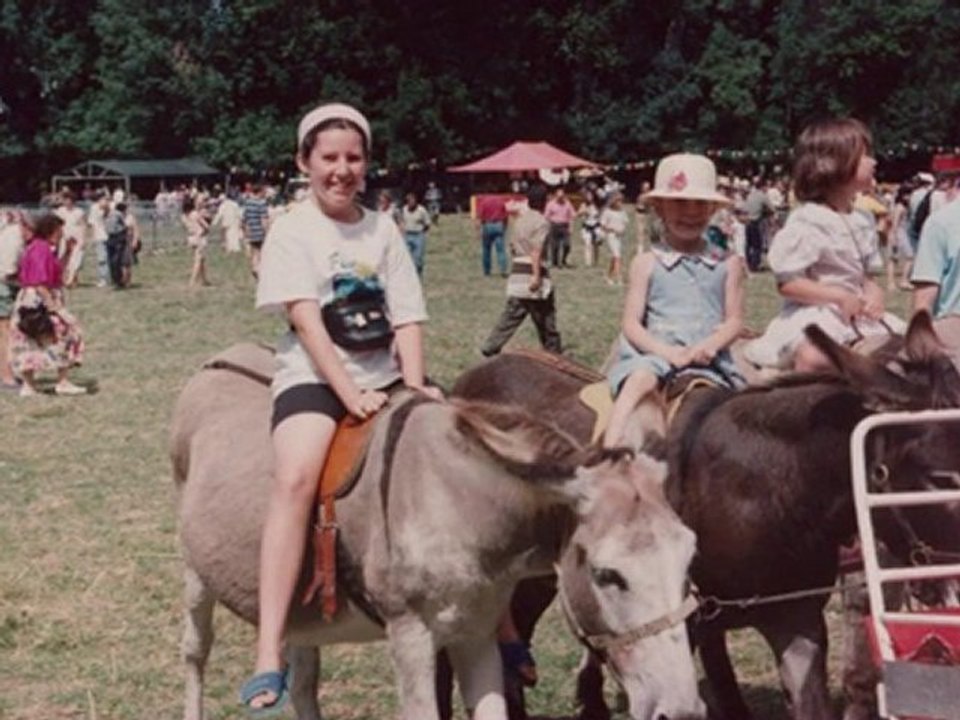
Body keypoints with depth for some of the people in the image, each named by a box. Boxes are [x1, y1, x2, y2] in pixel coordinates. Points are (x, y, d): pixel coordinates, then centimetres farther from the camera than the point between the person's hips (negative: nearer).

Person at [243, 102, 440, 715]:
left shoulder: (383, 230, 12)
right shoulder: (292, 231, 1)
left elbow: (408, 319, 5)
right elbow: (307, 321, -10)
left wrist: (414, 392, -12)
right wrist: (351, 396, -21)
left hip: (387, 375, 5)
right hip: (316, 375, -4)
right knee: (297, 475, -32)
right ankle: (270, 659, -37)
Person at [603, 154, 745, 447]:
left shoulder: (727, 265, 11)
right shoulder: (647, 263, 6)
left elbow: (734, 320, 8)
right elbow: (631, 323, 1)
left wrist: (711, 344, -14)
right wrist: (667, 351, -15)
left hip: (709, 360, 3)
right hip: (655, 353, -3)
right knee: (639, 379, -31)